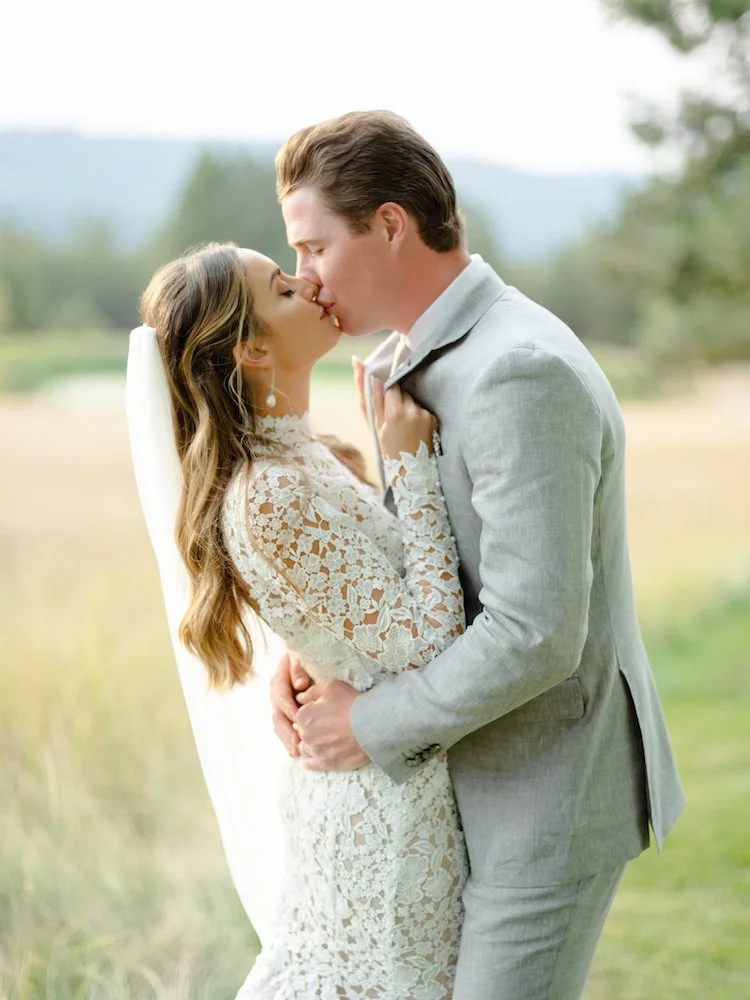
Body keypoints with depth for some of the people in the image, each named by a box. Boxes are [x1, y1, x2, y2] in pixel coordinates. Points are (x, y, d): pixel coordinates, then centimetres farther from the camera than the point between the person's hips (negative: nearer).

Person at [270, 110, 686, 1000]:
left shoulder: (522, 373, -26)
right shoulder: (412, 361, 7)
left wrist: (373, 725, -17)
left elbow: (536, 635, -30)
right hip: (497, 770, 10)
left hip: (554, 794, -10)